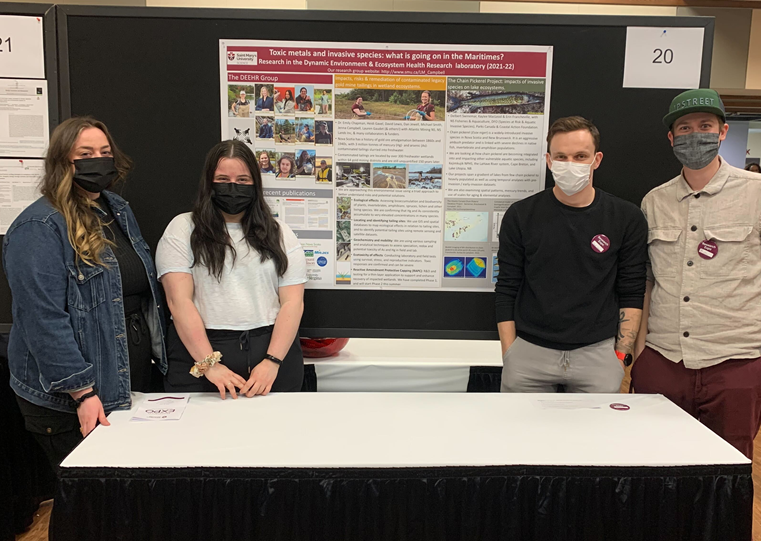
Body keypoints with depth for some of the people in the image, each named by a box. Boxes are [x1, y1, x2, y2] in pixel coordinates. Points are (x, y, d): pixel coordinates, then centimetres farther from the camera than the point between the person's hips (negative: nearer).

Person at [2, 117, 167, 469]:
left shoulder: (119, 211, 10)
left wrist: (156, 356, 16)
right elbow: (44, 320, -21)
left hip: (137, 381, 7)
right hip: (70, 402, -7)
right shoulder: (38, 228, -15)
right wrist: (83, 392, -23)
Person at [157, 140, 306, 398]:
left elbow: (293, 302, 1)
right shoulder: (182, 229, 4)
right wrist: (209, 364, -15)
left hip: (272, 348, 2)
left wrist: (272, 362, -12)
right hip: (199, 352, -1)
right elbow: (179, 300, -6)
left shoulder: (279, 233, 9)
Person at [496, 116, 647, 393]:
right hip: (528, 352, 0)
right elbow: (506, 291, 3)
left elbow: (631, 294, 5)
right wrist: (509, 356, -2)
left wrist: (621, 356, -1)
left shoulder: (627, 218, 2)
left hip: (598, 352, 0)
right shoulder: (521, 215, 1)